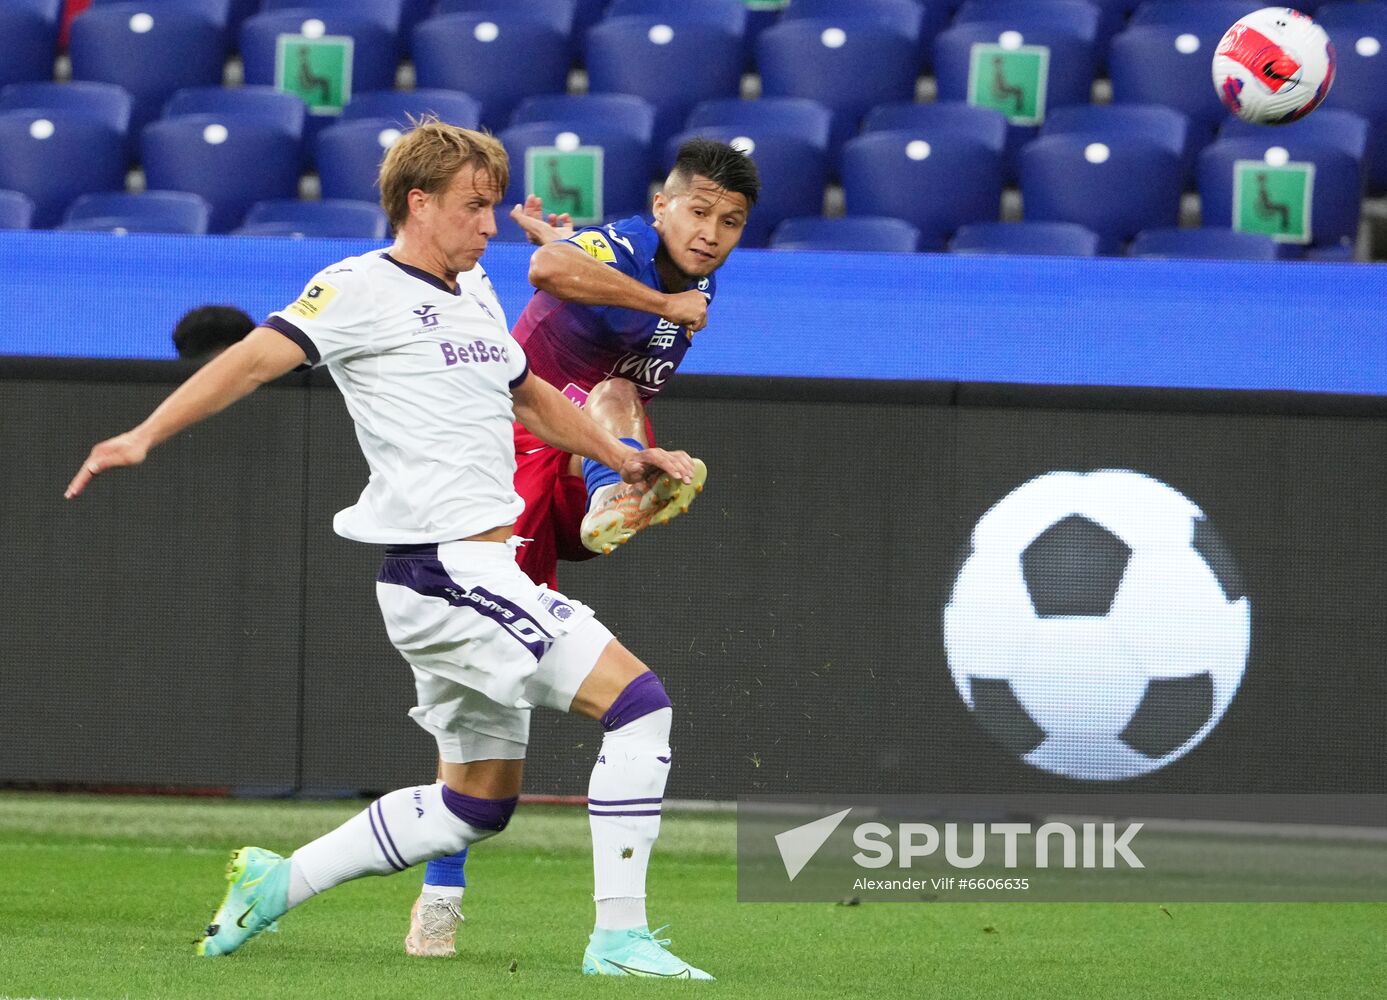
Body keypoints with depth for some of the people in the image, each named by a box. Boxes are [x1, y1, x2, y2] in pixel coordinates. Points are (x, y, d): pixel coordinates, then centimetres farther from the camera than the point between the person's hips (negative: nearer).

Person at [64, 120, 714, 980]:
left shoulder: (474, 293, 19)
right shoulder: (363, 288, -7)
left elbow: (530, 394, 36)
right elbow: (255, 358, -17)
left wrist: (626, 459, 31)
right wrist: (145, 436, -27)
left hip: (480, 571, 10)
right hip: (445, 570, -10)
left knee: (479, 801, 16)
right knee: (638, 700, -16)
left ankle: (278, 882, 25)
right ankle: (619, 938, -13)